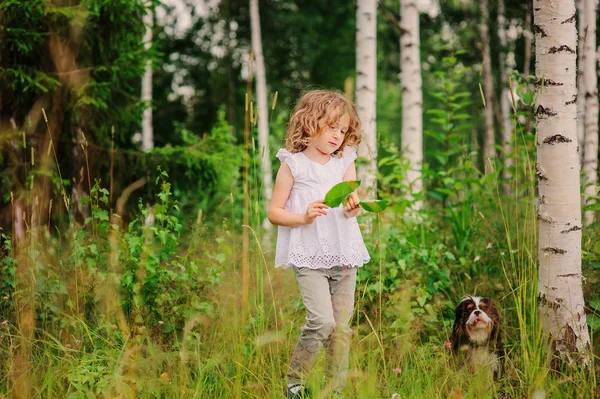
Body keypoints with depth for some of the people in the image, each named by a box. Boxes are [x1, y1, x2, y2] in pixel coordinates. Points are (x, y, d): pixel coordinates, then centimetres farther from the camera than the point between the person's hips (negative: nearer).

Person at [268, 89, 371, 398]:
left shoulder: (345, 163, 10)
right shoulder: (293, 164, -1)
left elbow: (351, 205, -1)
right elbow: (274, 212, -1)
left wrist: (352, 206, -24)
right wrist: (303, 217, -17)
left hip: (344, 256, 5)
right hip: (309, 257, -4)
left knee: (342, 327, 6)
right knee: (322, 321, -17)